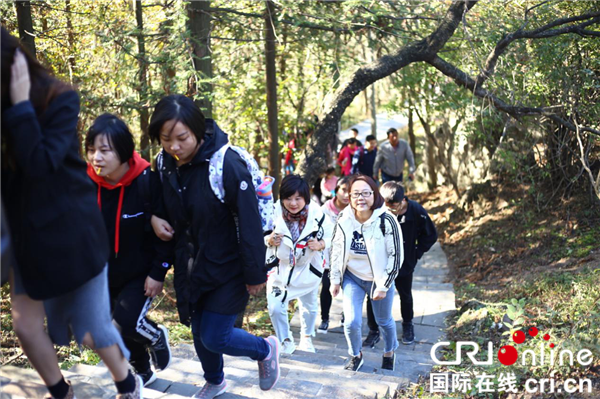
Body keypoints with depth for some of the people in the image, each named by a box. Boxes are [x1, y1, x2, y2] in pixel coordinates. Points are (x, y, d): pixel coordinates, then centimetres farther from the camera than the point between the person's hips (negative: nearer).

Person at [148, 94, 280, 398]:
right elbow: (166, 214, 6)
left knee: (214, 337, -3)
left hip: (227, 268, -6)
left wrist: (255, 274, -16)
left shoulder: (227, 165, -26)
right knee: (199, 331, 18)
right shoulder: (165, 164, -8)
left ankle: (266, 349, 26)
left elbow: (249, 224, -21)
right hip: (190, 267, 6)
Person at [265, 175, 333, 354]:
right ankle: (286, 342, 16)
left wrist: (320, 245, -25)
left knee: (309, 305, 20)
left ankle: (307, 337, 49)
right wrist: (269, 241, -30)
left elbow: (330, 236, -5)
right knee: (275, 306, -10)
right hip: (280, 267, -1)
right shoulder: (274, 213, -25)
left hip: (308, 267, 1)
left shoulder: (317, 214, -21)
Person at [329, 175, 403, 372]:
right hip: (352, 277, 2)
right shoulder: (344, 219, -13)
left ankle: (389, 352, 49)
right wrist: (335, 280, 3)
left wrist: (383, 286, -15)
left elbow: (396, 256, -17)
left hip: (379, 279, -1)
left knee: (384, 321, 18)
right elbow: (336, 250, 1)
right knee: (352, 322, -7)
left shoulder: (386, 221, -23)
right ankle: (355, 356, 24)